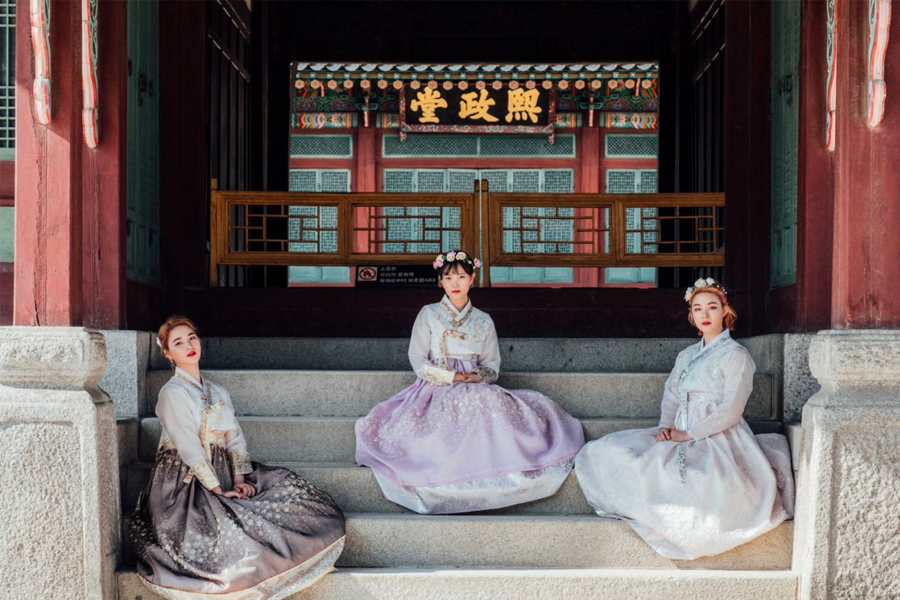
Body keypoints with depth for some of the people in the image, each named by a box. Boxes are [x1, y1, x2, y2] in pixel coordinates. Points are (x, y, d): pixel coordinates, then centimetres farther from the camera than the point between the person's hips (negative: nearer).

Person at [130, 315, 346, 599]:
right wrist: (217, 489, -20)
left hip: (221, 473, 8)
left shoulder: (218, 392, 16)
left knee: (288, 490, -6)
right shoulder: (172, 393, -8)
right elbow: (189, 447, -16)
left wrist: (239, 479, -9)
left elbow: (235, 438, 7)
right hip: (184, 482, -8)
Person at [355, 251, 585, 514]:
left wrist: (478, 376, -10)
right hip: (436, 391, -3)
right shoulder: (428, 315, 9)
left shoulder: (484, 322, 16)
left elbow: (492, 366, 14)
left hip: (476, 391, 3)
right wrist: (453, 376, -9)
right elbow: (418, 361, 1)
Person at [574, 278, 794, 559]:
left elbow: (730, 411, -9)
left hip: (716, 439, -6)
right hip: (680, 437, 7)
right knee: (606, 452, -11)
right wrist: (665, 427, -3)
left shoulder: (736, 355, 0)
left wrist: (690, 434, -14)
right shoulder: (686, 356, 22)